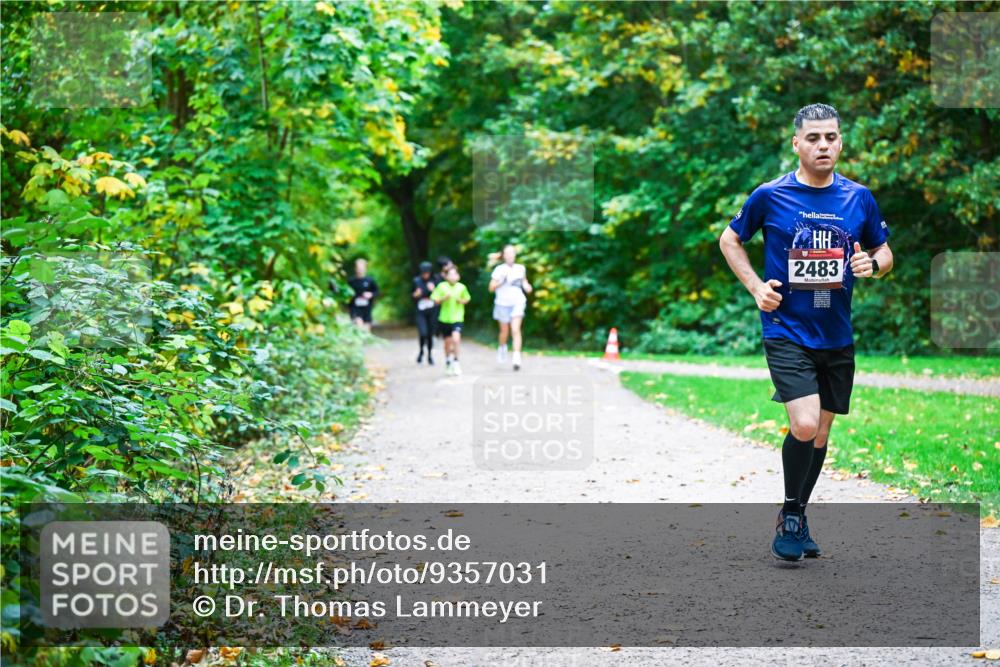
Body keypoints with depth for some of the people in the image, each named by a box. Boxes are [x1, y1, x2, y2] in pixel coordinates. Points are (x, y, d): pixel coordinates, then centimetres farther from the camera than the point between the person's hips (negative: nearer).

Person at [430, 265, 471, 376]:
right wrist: (444, 298, -17)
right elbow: (436, 301, 0)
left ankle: (456, 361, -4)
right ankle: (448, 361, 38)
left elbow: (467, 299, 13)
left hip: (457, 318, -1)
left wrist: (461, 301, -8)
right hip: (445, 318, 1)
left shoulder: (462, 287, -2)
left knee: (456, 338, -21)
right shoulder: (441, 286, -4)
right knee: (448, 341, 12)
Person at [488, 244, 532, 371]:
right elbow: (491, 288, -2)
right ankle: (502, 348, 43)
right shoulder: (499, 270, -3)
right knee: (504, 331, 12)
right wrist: (501, 281, -18)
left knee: (516, 329, -14)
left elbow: (524, 281, 22)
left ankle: (517, 356, -20)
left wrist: (527, 287, 1)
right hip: (502, 303, 0)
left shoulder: (520, 268, 6)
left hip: (517, 302, 1)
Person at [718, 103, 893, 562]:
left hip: (837, 336, 4)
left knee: (820, 433, 12)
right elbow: (730, 239, 9)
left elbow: (884, 253, 15)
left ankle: (795, 518, 31)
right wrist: (756, 287, -4)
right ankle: (790, 514, 2)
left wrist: (873, 265, -9)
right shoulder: (770, 196, -6)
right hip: (786, 331, -4)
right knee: (804, 425, -20)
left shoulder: (859, 198, 2)